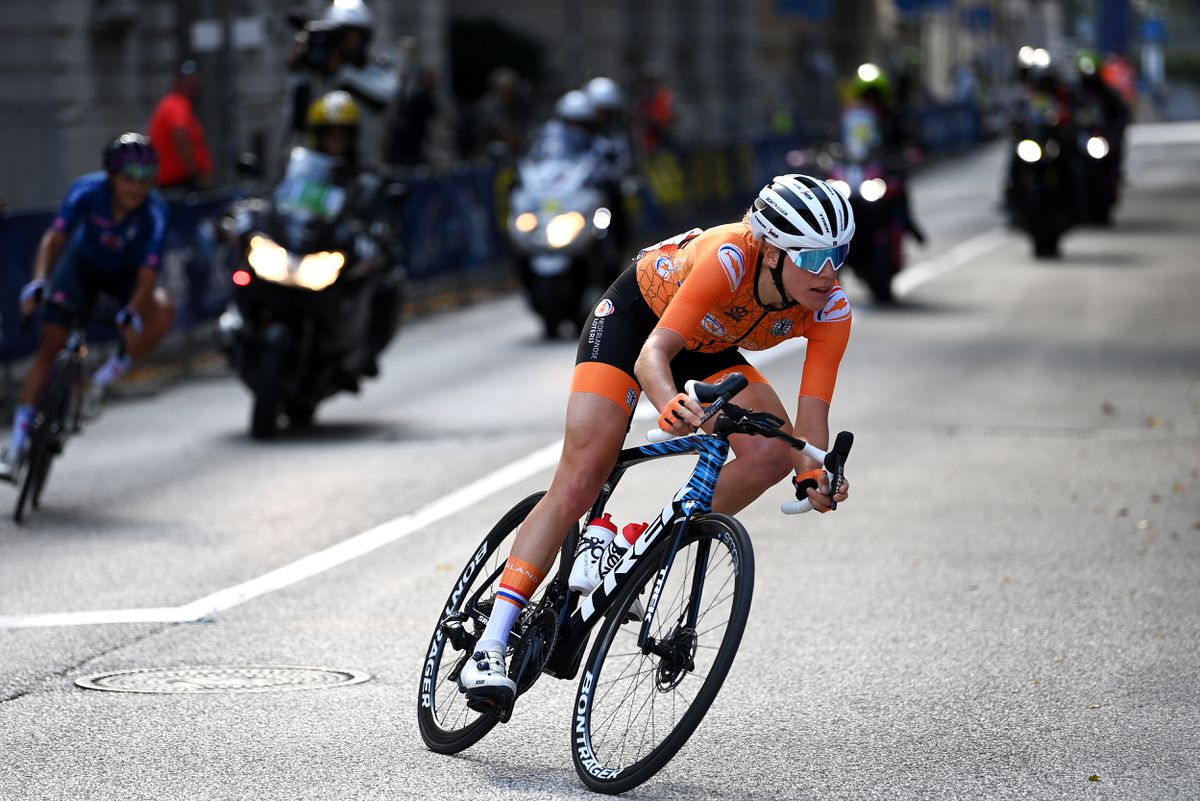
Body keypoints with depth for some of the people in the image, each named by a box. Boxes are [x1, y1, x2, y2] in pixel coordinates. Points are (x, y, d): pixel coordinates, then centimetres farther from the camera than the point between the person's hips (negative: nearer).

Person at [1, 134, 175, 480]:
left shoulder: (154, 211, -30)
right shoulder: (87, 191, -29)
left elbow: (148, 273, -34)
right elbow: (54, 238, -35)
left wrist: (131, 314, -51)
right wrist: (38, 282, -52)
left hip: (128, 273, 0)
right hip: (84, 265, 0)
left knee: (163, 312, -30)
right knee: (49, 345, -11)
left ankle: (106, 376, -8)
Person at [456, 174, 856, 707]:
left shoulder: (830, 309, -25)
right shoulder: (728, 259, -39)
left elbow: (812, 411, -27)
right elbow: (653, 353, -43)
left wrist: (813, 477, -47)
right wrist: (670, 407, -64)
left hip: (709, 349, 5)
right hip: (634, 318, -5)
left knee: (773, 452, -22)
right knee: (577, 486, -15)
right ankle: (489, 649, -14)